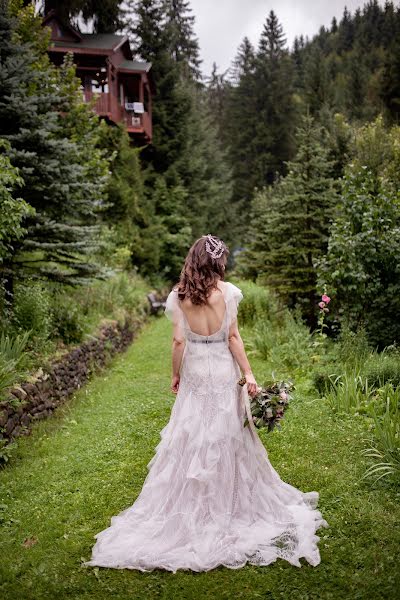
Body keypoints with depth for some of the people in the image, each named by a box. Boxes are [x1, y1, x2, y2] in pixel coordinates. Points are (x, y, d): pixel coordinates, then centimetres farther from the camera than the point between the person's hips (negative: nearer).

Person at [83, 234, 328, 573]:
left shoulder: (178, 296, -6)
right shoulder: (227, 292, -11)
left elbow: (178, 341, -4)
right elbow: (233, 338, -10)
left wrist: (176, 374, 9)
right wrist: (248, 374, -3)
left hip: (194, 376, 2)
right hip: (224, 374, -1)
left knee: (190, 439, 13)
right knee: (227, 438, 11)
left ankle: (191, 506, 25)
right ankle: (229, 503, 25)